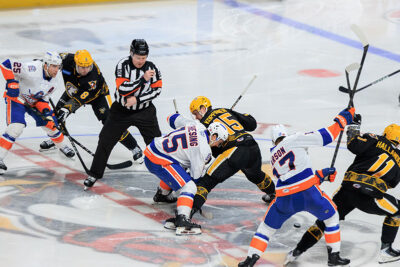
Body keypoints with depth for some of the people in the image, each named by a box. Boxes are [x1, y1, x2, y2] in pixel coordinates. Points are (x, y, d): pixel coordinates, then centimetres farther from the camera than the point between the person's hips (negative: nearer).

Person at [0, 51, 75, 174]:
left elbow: (43, 98, 2)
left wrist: (46, 110, -18)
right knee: (16, 127, -25)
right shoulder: (32, 69, -33)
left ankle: (62, 146, 38)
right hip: (16, 98, -7)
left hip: (34, 101, 7)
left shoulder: (52, 82, -7)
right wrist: (12, 82, -37)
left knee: (50, 122, 9)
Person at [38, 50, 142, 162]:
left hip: (98, 93, -5)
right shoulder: (67, 59, -31)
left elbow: (81, 97, -41)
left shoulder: (94, 76, -42)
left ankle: (134, 148, -7)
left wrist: (68, 108, -47)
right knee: (58, 110, -2)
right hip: (75, 89, 5)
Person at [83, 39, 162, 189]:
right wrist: (143, 79, -33)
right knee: (105, 141, -1)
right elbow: (122, 89, -27)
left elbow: (157, 89, -7)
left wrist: (137, 99, -18)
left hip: (144, 111, 1)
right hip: (121, 110, -1)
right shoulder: (123, 65, -17)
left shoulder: (151, 67, -8)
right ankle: (94, 174, 11)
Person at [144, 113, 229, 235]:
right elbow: (195, 176, -9)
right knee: (189, 187, -17)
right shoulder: (203, 149, -16)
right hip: (159, 162, -10)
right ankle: (182, 222, -32)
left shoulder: (197, 125, 6)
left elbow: (174, 119, 23)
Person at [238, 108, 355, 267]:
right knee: (331, 216, 19)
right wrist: (342, 120, 8)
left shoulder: (273, 157, 23)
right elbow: (324, 136, -1)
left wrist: (321, 175, 22)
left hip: (285, 199, 4)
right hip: (308, 193, -4)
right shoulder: (294, 140, 6)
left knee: (268, 225, 22)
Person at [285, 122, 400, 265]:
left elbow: (354, 145, -3)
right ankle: (385, 250, 14)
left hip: (347, 188, 2)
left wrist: (353, 127, 11)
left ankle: (296, 252, 15)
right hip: (369, 195, -2)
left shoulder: (375, 140, 12)